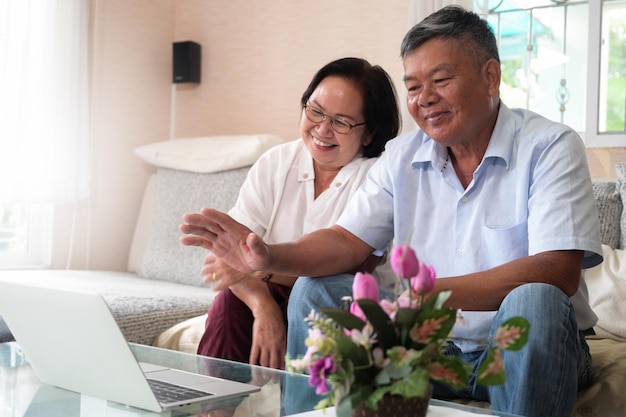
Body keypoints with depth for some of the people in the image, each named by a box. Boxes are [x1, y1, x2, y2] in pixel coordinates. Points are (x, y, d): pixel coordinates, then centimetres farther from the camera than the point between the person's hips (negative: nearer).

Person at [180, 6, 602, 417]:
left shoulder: (550, 147, -12)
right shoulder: (402, 157, 4)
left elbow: (558, 273, -25)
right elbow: (347, 242, -1)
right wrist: (270, 256, -21)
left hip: (522, 348, -4)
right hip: (432, 345, 4)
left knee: (534, 300, -35)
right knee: (314, 289, -6)